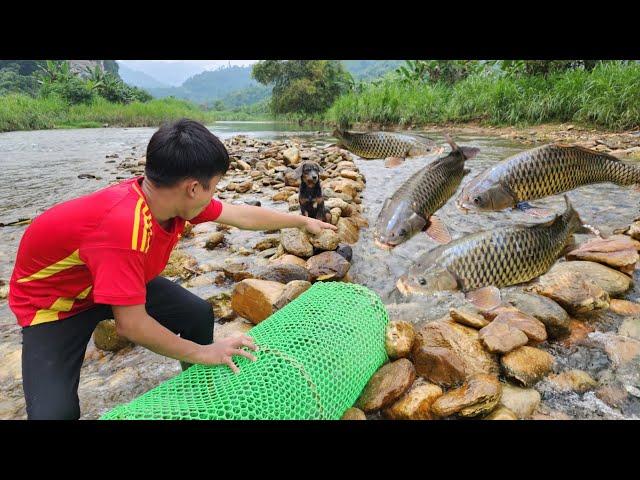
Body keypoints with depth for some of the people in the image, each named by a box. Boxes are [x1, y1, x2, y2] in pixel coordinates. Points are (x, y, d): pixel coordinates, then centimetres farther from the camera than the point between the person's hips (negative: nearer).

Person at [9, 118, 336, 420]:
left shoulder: (170, 195, -19)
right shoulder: (124, 225, -43)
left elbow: (243, 215, -6)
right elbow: (131, 325, -35)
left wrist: (303, 221, 5)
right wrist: (203, 354, -22)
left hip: (118, 281, 7)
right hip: (51, 302, -6)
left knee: (198, 314, -1)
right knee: (54, 411, -20)